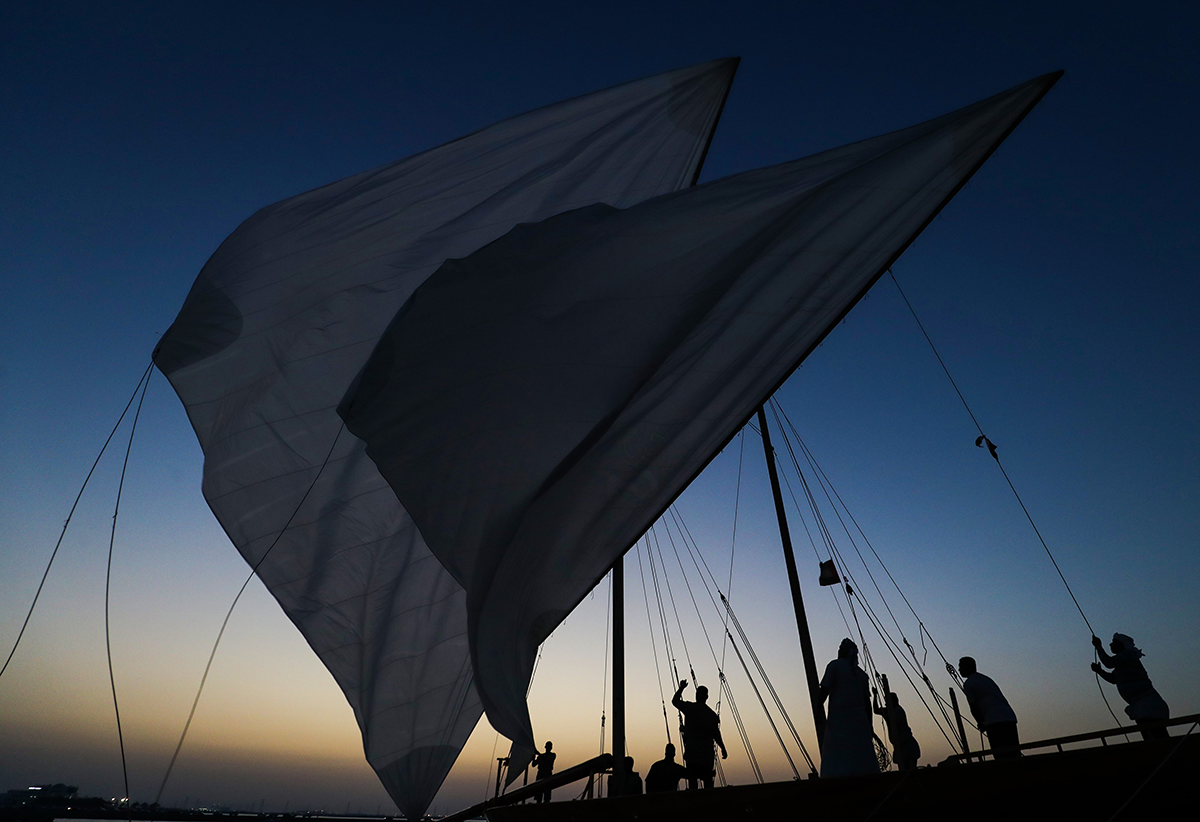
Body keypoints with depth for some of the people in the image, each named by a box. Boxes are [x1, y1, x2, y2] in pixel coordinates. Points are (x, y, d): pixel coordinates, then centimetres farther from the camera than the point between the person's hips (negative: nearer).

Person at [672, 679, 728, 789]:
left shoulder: (689, 708, -1)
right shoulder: (712, 714, 4)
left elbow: (675, 701, 13)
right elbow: (716, 734, 3)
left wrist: (681, 688, 21)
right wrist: (723, 749, 13)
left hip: (691, 750, -2)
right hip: (707, 752, 2)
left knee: (692, 777, -4)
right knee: (707, 778, 9)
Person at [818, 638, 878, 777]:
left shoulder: (835, 665, 1)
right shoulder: (861, 673, 16)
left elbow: (824, 690, -7)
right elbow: (867, 701, 15)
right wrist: (869, 727, 20)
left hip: (839, 719, -5)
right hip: (860, 720, 5)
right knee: (864, 759, 9)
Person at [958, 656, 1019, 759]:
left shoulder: (968, 684, 1)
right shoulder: (986, 679, 25)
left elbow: (974, 708, -1)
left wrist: (981, 724, 16)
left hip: (994, 722, -8)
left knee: (1002, 757, -8)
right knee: (1013, 755, 10)